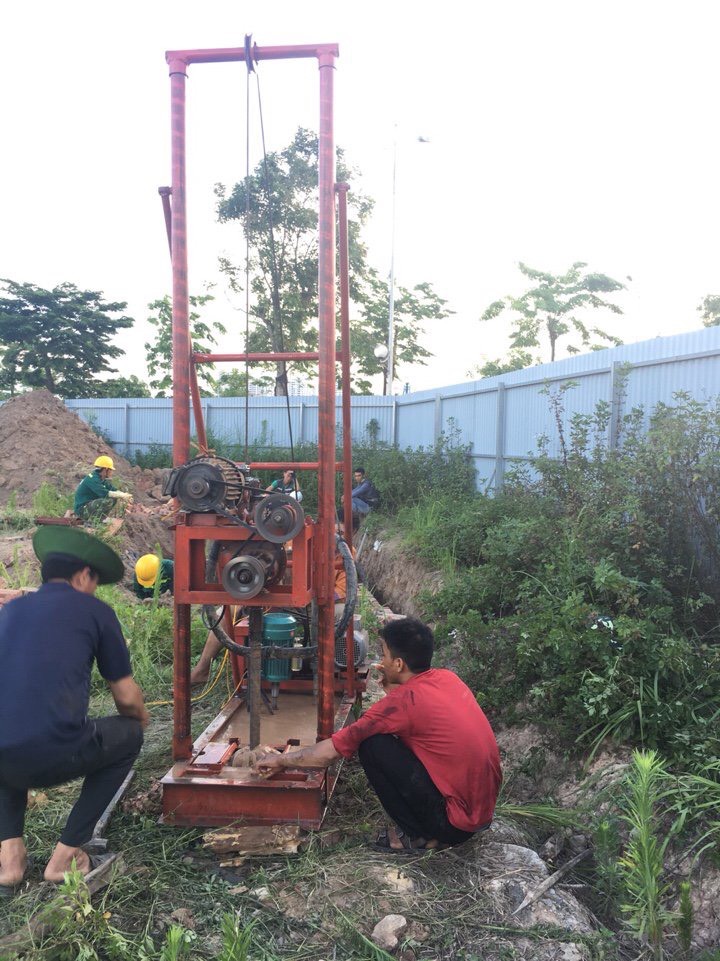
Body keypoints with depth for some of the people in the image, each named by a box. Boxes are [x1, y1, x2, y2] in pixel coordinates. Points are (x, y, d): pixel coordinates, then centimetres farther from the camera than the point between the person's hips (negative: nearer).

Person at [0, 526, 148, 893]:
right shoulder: (95, 611, 6)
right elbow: (127, 699, 11)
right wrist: (140, 717, 35)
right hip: (55, 757, -5)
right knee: (130, 736, 25)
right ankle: (65, 855, 20)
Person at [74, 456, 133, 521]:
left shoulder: (103, 480, 10)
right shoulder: (92, 479, -20)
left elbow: (114, 490, 8)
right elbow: (104, 493, -30)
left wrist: (125, 495, -12)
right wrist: (122, 496, -24)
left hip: (91, 505, 10)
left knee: (116, 498, 5)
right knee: (109, 500, -28)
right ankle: (92, 520, -16)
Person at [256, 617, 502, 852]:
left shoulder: (404, 701, -18)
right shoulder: (448, 678, 3)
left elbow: (331, 751, -12)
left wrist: (281, 760, 3)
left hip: (456, 818, -8)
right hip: (485, 808, 8)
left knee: (372, 745, -9)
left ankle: (412, 833, 4)